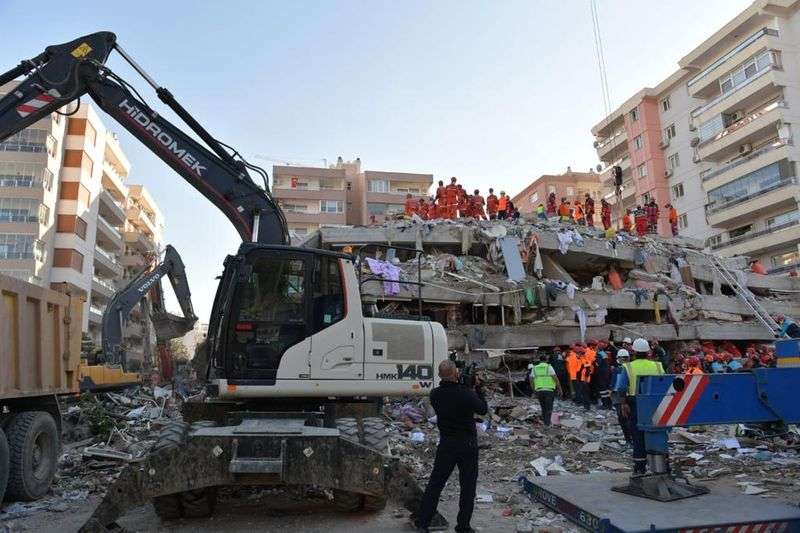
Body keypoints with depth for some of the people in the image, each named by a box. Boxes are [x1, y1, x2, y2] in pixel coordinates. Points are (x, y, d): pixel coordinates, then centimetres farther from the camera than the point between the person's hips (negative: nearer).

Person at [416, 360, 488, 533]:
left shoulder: (435, 394, -8)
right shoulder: (466, 394, -21)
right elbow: (483, 409, -4)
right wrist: (478, 389, 5)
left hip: (446, 445, 4)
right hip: (467, 445, -3)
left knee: (435, 484, 12)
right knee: (467, 487, 12)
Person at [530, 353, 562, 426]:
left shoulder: (534, 368, 10)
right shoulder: (549, 367, -1)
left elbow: (531, 380, 8)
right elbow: (555, 378, -8)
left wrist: (534, 390, 17)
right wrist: (559, 388, -2)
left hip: (539, 391, 4)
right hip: (549, 390, -3)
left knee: (543, 408, 18)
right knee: (549, 409, 3)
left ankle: (544, 422, 20)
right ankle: (547, 424, -3)